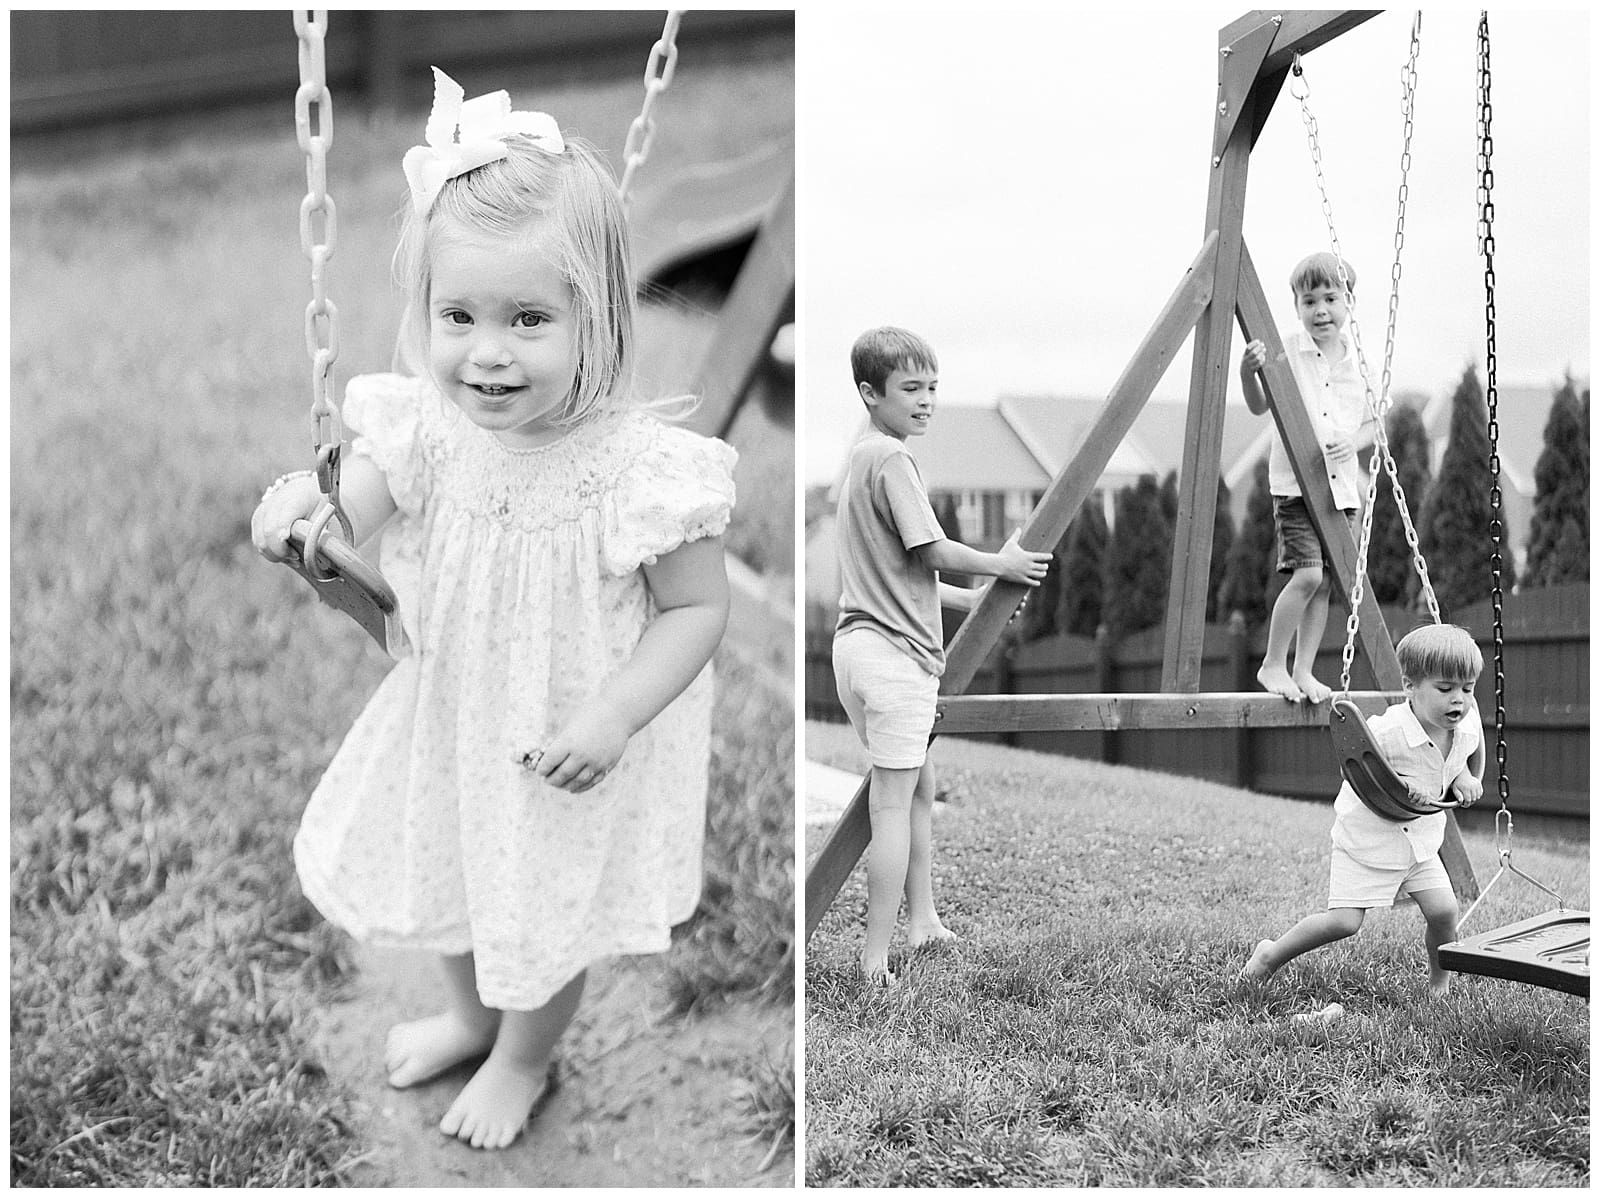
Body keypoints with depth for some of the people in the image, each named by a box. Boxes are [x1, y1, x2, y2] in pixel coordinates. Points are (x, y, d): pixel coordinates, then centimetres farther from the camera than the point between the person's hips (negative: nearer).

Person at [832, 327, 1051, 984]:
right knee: (893, 802, -7)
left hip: (862, 641, 10)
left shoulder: (863, 457, 17)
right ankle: (876, 957, -5)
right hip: (894, 652, -10)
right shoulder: (891, 459, -13)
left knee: (919, 784, 19)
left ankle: (922, 920, 27)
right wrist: (1003, 565, 0)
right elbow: (933, 552, -15)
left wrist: (972, 600, 20)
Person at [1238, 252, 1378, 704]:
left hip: (1342, 484, 5)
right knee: (1307, 573, -15)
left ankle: (1303, 672, 19)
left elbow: (1372, 421, 13)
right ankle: (1272, 665, 1)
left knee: (1325, 582, 7)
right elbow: (1259, 407, -10)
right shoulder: (1287, 348, -6)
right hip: (1295, 482, -5)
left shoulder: (1359, 359, 5)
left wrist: (1353, 441, -8)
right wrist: (1248, 373, -30)